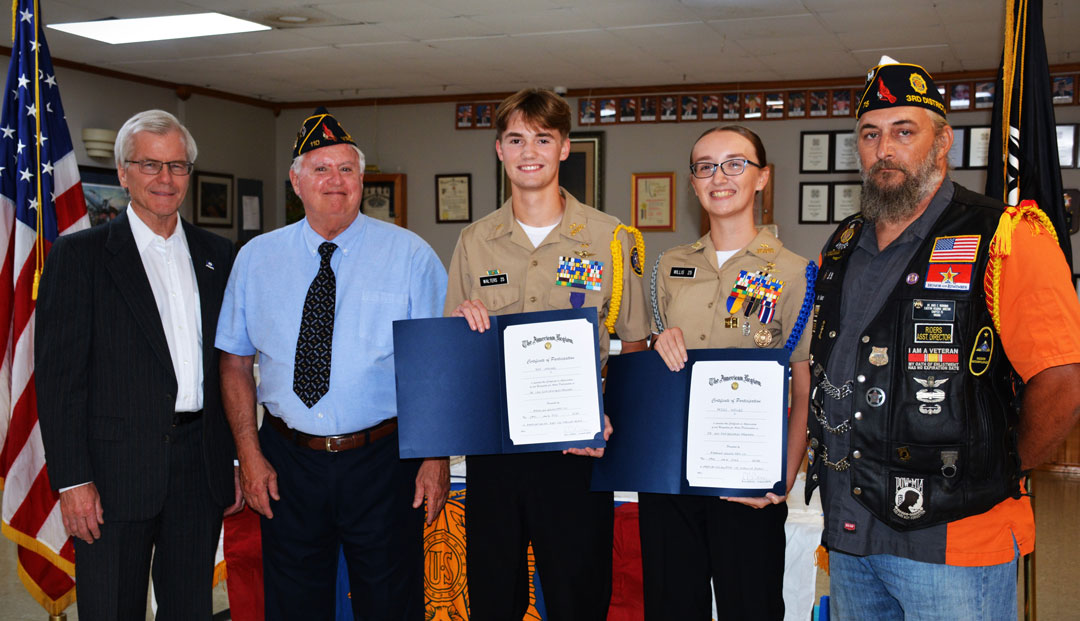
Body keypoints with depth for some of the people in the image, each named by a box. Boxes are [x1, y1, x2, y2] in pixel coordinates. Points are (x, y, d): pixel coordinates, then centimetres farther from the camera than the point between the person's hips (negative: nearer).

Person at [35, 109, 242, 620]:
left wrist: (239, 460, 10)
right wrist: (72, 479, -13)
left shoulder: (217, 255, 11)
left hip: (201, 467, 4)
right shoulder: (78, 255, -2)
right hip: (115, 472, -4)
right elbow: (58, 375, -7)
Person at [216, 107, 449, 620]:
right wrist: (249, 454, -1)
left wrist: (437, 458, -11)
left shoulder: (411, 256, -3)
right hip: (287, 465, 2)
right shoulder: (255, 259, 4)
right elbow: (235, 361, 7)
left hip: (383, 465, -2)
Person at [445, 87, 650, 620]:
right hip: (491, 445, 2)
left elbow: (634, 347, 3)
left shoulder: (612, 239, 0)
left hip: (578, 447, -2)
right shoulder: (474, 242, 8)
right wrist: (462, 319, -8)